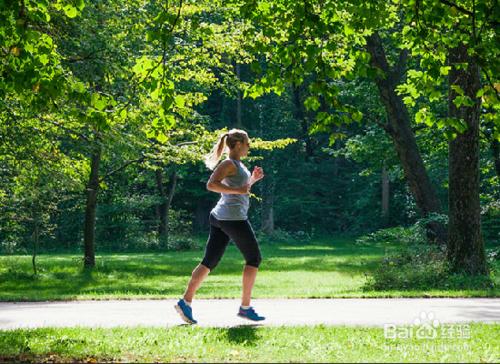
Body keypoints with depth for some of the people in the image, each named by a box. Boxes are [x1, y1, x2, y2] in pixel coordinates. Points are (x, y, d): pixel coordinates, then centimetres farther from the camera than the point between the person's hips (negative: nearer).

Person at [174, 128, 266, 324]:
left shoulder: (237, 164, 20)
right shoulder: (229, 163, -10)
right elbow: (211, 184, -23)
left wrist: (253, 179, 16)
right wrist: (237, 190, -23)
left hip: (219, 217, 9)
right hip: (234, 217, -9)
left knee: (209, 261, 5)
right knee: (254, 258, 3)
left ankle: (186, 301, -3)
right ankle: (245, 307, 5)